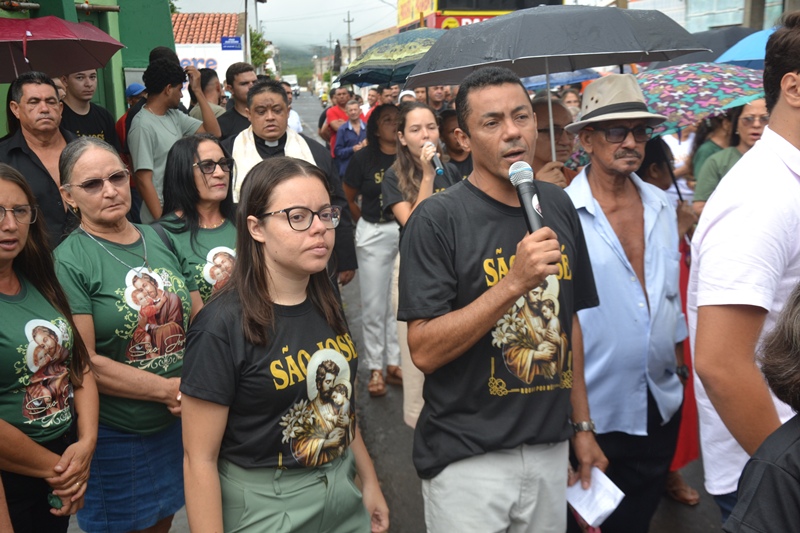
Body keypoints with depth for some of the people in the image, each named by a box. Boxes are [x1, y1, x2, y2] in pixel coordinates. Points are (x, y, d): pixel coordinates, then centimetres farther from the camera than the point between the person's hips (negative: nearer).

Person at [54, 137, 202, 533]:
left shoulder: (159, 240, 2)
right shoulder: (68, 261, -13)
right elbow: (84, 362, -19)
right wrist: (168, 389, -19)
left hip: (179, 422, 5)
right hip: (114, 437, -5)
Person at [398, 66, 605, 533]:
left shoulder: (558, 206, 4)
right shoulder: (438, 219, -14)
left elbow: (570, 319, 12)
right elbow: (424, 351, -19)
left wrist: (583, 425, 12)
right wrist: (514, 284, -27)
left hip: (550, 447, 5)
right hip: (468, 458, -5)